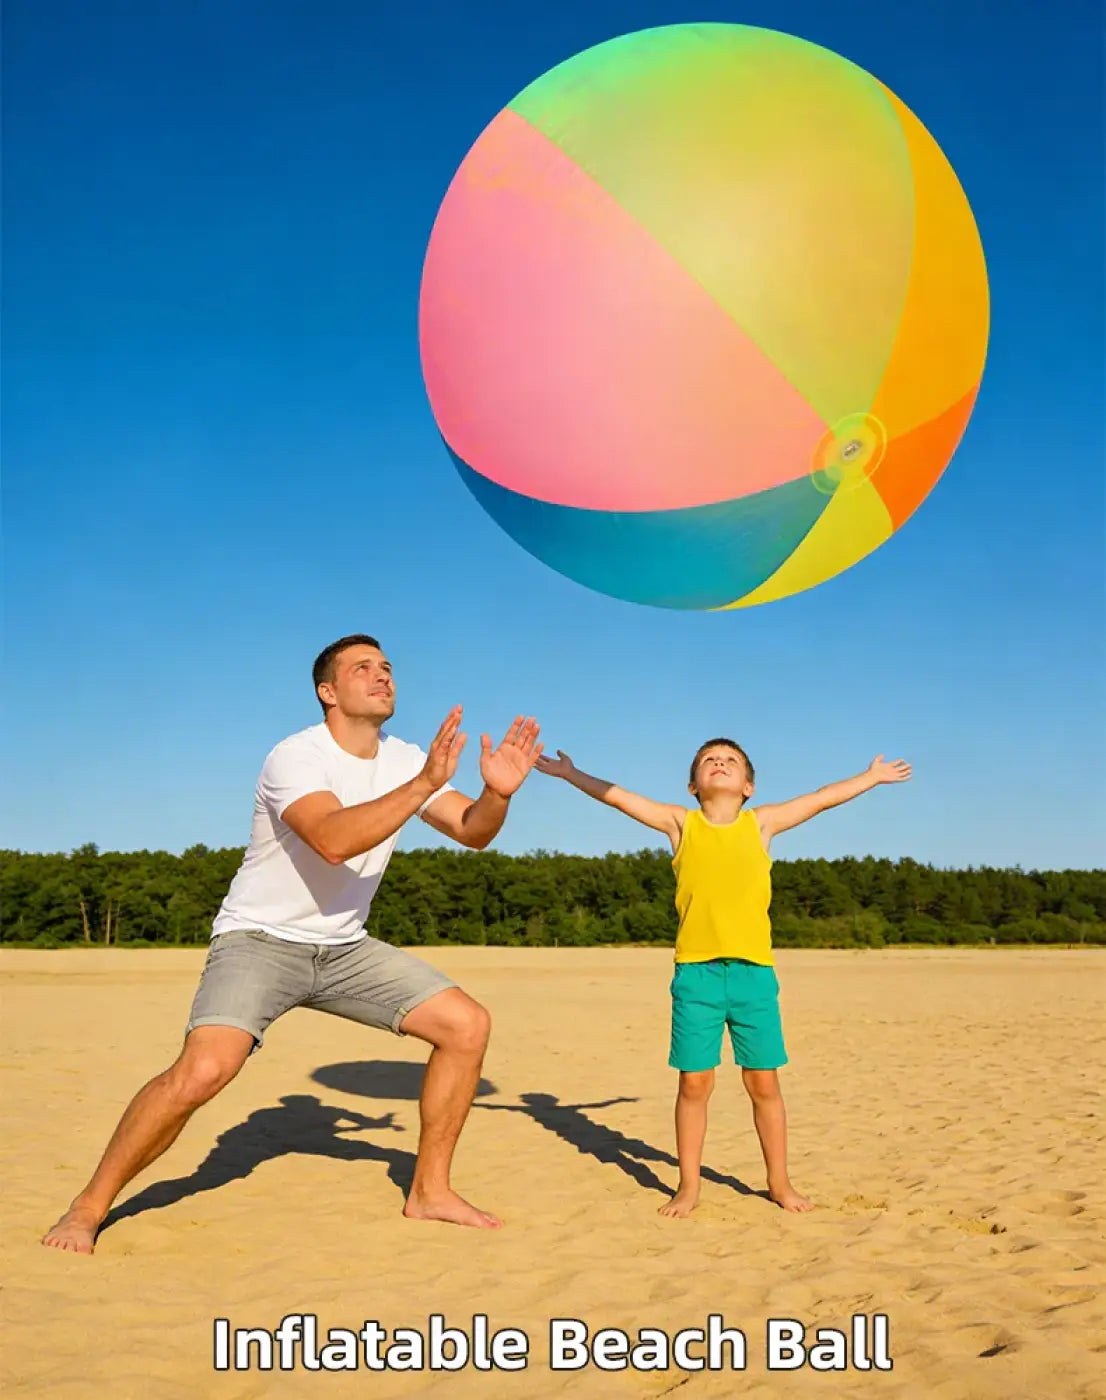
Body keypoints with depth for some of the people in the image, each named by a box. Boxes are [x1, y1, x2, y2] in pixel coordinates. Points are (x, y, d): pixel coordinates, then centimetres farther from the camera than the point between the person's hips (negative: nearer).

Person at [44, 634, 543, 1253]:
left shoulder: (405, 760, 1)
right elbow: (334, 839, -37)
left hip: (344, 947, 6)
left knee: (467, 1024, -5)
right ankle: (89, 1208, -6)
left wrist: (497, 793, -23)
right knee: (204, 1070, -29)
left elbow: (473, 831, -1)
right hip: (260, 940, -6)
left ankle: (430, 1191, 9)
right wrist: (424, 784, -40)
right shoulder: (297, 757, -19)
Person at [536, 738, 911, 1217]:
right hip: (696, 973, -1)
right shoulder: (681, 823, 8)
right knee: (694, 1083, 4)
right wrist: (571, 774, 11)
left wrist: (872, 777, 29)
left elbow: (822, 799, 20)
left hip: (754, 972, 1)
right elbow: (618, 796, 11)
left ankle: (779, 1182, 22)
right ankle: (688, 1186, 17)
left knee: (763, 1082, 6)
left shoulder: (761, 823, 10)